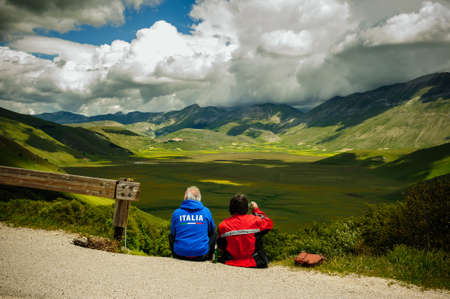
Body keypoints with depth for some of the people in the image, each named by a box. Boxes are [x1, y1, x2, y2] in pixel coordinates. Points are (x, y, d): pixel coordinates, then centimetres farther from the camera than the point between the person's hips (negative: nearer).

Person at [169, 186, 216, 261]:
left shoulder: (176, 213, -1)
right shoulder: (206, 211, 0)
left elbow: (173, 234, 11)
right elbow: (212, 231, 13)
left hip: (180, 255, 1)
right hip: (202, 255, -1)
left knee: (170, 236, 31)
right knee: (214, 234, 27)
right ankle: (209, 257, 37)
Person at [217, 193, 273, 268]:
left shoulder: (223, 225, -9)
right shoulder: (254, 220, -11)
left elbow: (220, 246, 3)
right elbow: (269, 224, 10)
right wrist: (257, 210, 18)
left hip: (230, 261, 1)